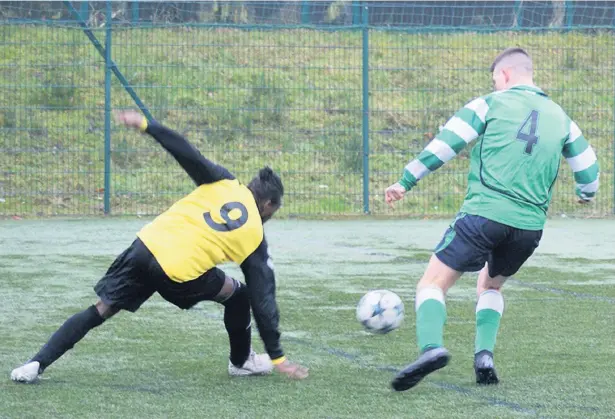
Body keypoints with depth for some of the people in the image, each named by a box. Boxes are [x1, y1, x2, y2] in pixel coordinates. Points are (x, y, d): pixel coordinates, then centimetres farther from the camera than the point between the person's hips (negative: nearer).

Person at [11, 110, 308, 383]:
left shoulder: (224, 183, 14)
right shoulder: (255, 237, 11)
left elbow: (187, 154, -2)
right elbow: (264, 299, 11)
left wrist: (145, 125, 0)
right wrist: (277, 357, 16)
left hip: (146, 246, 3)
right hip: (180, 275, -3)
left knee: (100, 310, 12)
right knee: (239, 296, 22)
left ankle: (37, 365, 3)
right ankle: (241, 362, 36)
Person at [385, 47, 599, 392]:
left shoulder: (491, 104, 3)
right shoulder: (559, 117, 16)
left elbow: (444, 145, -3)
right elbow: (589, 171, 21)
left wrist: (406, 182, 3)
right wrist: (586, 194, 43)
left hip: (485, 213, -5)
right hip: (530, 226, 5)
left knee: (433, 284, -2)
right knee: (491, 285, 29)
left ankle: (431, 347, -29)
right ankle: (485, 355, 7)